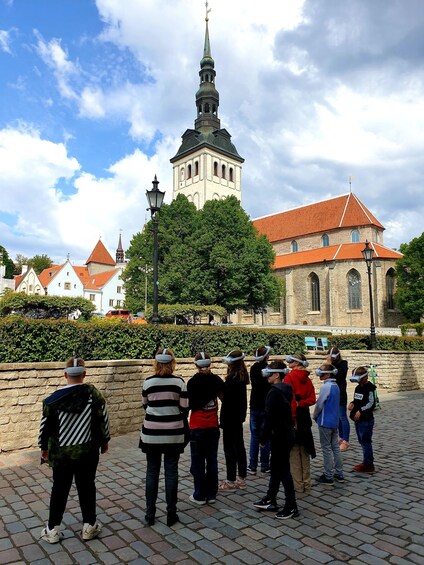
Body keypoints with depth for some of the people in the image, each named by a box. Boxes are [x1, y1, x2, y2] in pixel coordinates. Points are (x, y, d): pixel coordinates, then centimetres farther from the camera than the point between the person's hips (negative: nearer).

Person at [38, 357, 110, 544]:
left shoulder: (53, 399, -10)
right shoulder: (94, 394, -11)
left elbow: (45, 426, -1)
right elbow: (103, 420, -4)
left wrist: (44, 447, 16)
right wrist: (105, 440, 12)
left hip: (61, 453, 1)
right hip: (88, 452, 0)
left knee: (59, 489, 16)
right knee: (87, 487, 13)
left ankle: (53, 529, 26)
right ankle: (89, 526, 24)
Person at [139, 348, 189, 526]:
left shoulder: (148, 382, -6)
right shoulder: (179, 382, -9)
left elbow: (145, 406, 8)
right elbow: (184, 409, -5)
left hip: (151, 433, 1)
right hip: (173, 433, -1)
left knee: (152, 472, 12)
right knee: (171, 472, 9)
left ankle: (150, 514, 20)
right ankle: (171, 514, 16)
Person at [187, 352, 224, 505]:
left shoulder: (193, 382, -12)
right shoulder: (216, 379, -2)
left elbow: (189, 405, -9)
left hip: (197, 427, -4)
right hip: (213, 426, 4)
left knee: (198, 462, 7)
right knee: (212, 460, 12)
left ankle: (199, 496, 15)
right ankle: (211, 494, 21)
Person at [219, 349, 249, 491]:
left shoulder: (232, 378, -21)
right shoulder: (242, 376, 6)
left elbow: (225, 397, -20)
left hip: (230, 417, -9)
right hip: (239, 416, 9)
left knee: (229, 448, 2)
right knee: (239, 446, 16)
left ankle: (231, 481, 12)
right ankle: (241, 479, 26)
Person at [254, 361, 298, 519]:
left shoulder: (274, 392, -21)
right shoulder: (286, 389, 7)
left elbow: (270, 417, -22)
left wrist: (263, 437, -13)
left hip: (280, 436, -10)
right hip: (286, 433, 10)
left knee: (283, 470, 2)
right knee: (276, 467, 18)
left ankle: (291, 507, 13)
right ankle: (270, 500, 30)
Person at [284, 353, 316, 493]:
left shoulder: (289, 377, -13)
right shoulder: (307, 379, 5)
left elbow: (290, 399, -19)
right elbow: (312, 399, -1)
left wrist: (292, 419, -16)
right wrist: (300, 404, -6)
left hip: (292, 417, -6)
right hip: (304, 417, 6)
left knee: (294, 453, 4)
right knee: (304, 452, 15)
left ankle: (298, 485, 10)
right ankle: (306, 484, 24)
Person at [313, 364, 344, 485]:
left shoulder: (326, 386, -21)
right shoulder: (336, 386, 7)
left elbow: (319, 404, -17)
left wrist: (315, 417, 1)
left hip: (325, 422, -8)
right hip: (335, 421, 8)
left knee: (327, 449, 1)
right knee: (335, 447, 15)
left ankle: (328, 476, 9)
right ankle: (339, 474, 23)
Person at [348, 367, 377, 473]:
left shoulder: (369, 388, -15)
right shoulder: (358, 388, 12)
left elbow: (371, 403, -21)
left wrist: (360, 410, -26)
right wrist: (352, 403, 1)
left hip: (366, 420, -9)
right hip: (358, 419, 9)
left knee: (366, 442, -2)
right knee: (362, 441, 16)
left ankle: (368, 465, 8)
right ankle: (366, 462, 27)